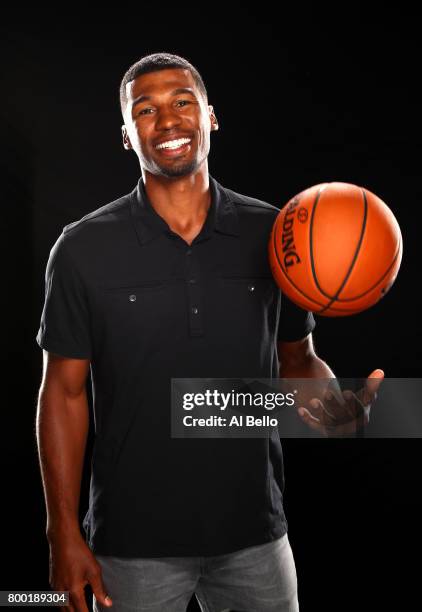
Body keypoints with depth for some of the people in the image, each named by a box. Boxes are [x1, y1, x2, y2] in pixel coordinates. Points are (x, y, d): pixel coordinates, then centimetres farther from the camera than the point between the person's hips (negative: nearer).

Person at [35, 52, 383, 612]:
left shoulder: (274, 235, -2)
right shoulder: (83, 248, -6)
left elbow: (298, 359, 8)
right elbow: (65, 392, -3)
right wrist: (65, 536, -6)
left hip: (254, 533, 2)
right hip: (134, 542, -1)